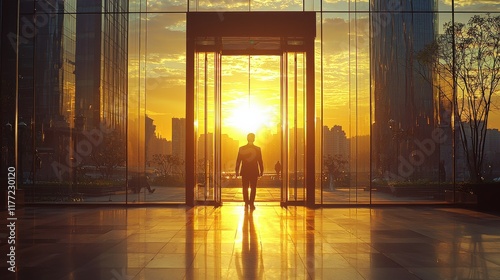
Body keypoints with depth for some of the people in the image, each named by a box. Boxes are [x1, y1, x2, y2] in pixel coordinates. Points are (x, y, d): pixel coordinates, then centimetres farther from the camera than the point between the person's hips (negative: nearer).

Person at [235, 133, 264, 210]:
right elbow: (260, 161, -2)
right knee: (253, 188, 6)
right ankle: (251, 204, 1)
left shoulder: (241, 148, -3)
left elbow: (238, 161, -1)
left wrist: (237, 171, 6)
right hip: (254, 172, -1)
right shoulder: (257, 149, -5)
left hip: (244, 172, 1)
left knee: (245, 188, 10)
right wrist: (261, 171, 7)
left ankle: (246, 204, 9)